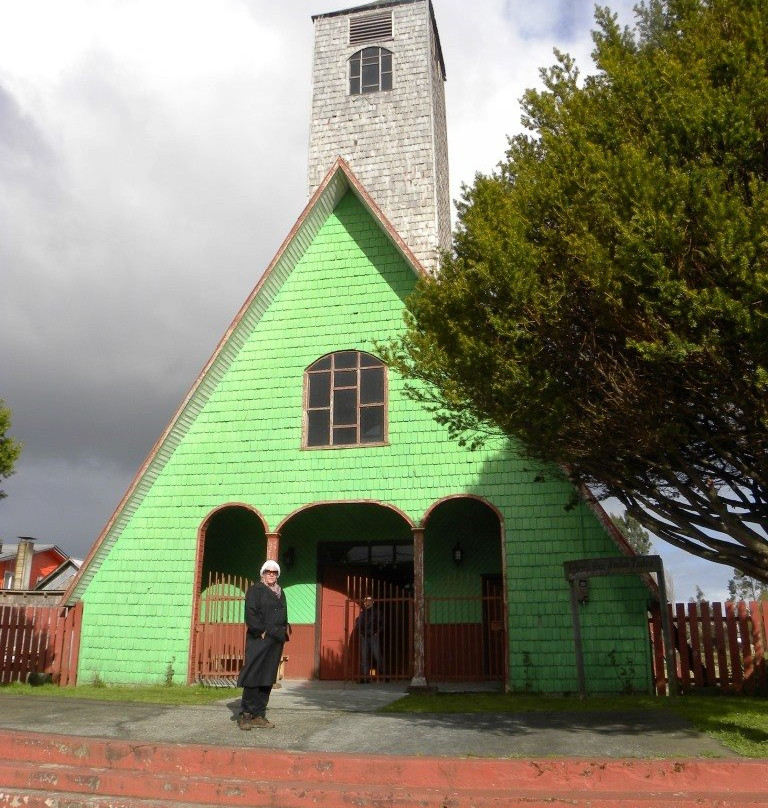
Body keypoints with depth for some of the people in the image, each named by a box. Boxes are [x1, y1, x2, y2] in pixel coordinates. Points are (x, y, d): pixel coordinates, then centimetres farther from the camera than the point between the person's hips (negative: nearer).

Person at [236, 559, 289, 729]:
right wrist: (264, 632, -14)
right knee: (253, 677, -8)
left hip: (276, 643, 6)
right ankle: (246, 715, 0)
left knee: (268, 679, 7)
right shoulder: (255, 590, -1)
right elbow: (251, 616, -10)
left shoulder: (280, 593, 19)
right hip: (258, 640, -6)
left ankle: (259, 716, 12)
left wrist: (284, 631, 5)